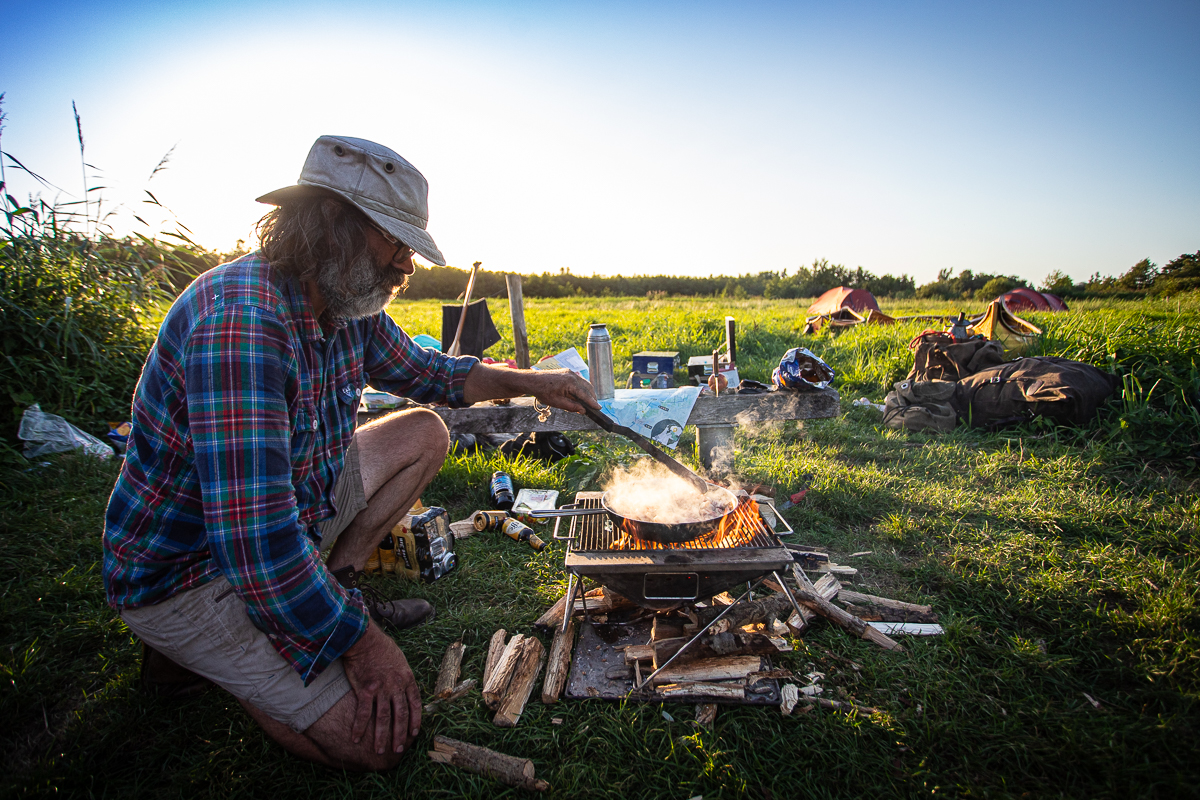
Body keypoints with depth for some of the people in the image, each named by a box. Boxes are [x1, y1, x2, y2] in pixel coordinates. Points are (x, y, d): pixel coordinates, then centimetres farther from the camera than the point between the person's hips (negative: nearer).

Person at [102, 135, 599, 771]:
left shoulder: (350, 307, -5)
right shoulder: (241, 320, -34)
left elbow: (423, 371, 15)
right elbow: (258, 541, -36)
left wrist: (532, 383, 4)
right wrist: (363, 644, -23)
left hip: (297, 511, 8)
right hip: (185, 570, -8)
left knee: (424, 434, 7)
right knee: (380, 736, -13)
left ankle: (334, 583, 6)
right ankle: (198, 651, 6)